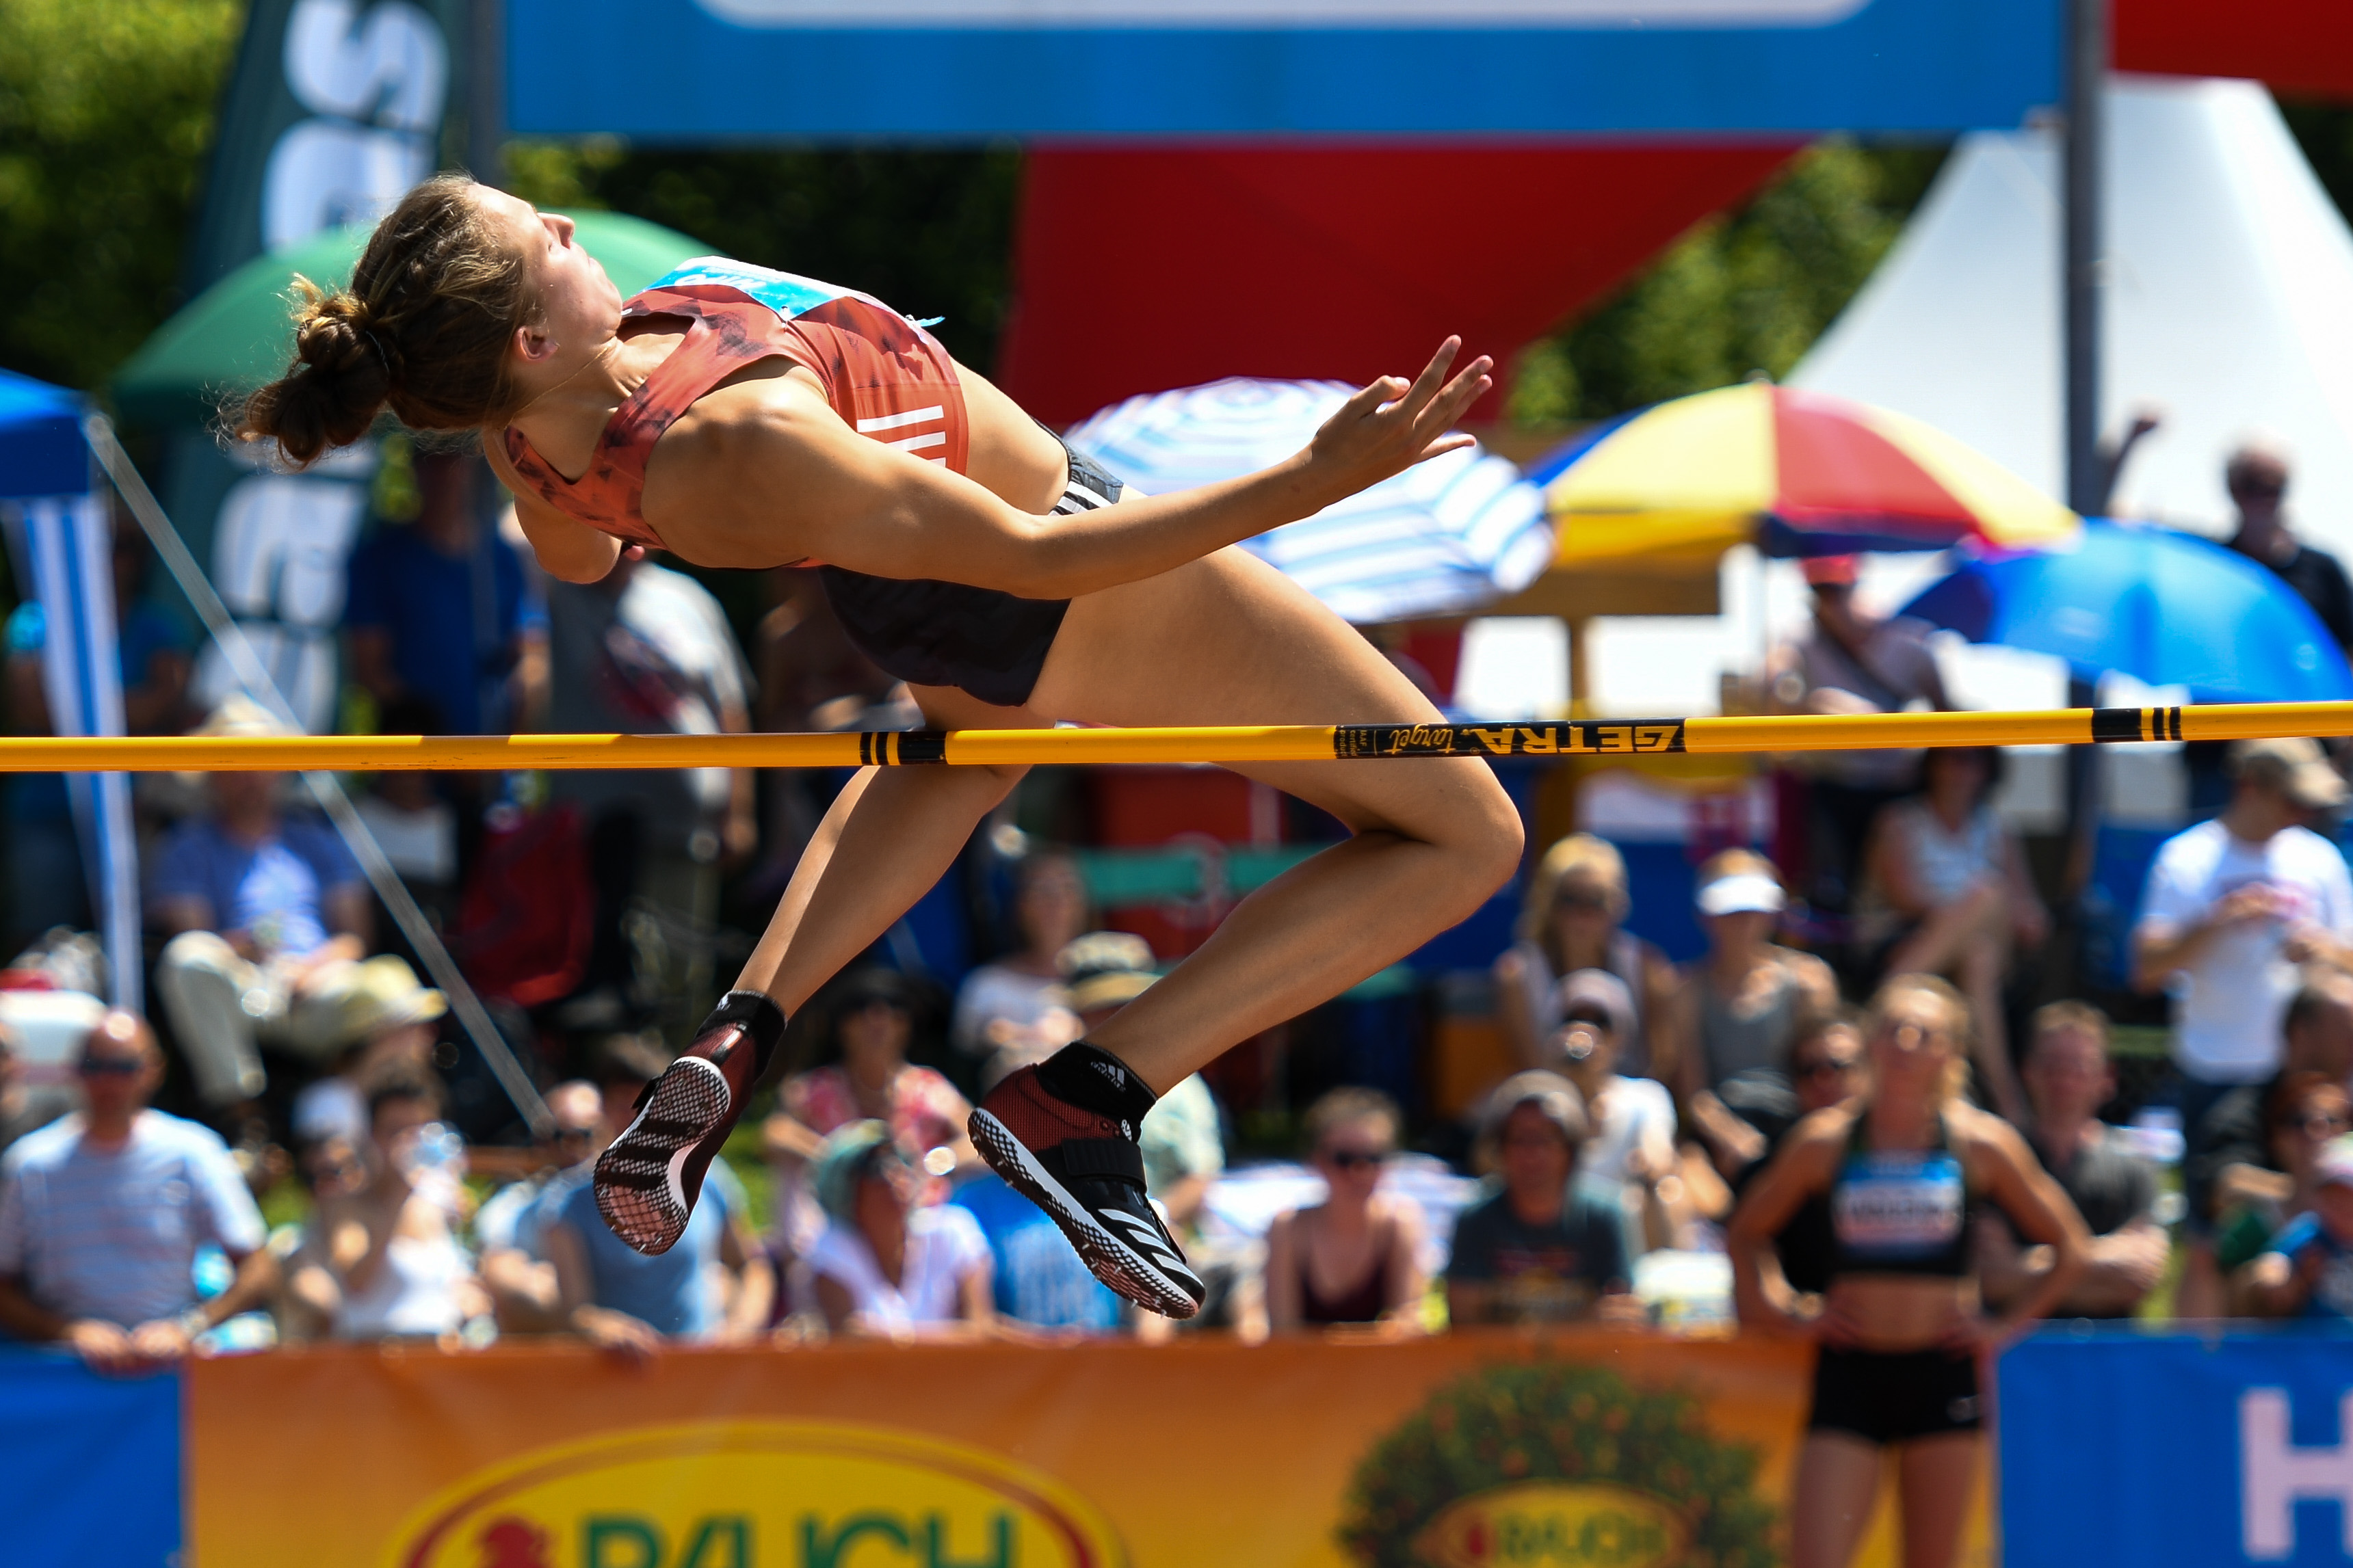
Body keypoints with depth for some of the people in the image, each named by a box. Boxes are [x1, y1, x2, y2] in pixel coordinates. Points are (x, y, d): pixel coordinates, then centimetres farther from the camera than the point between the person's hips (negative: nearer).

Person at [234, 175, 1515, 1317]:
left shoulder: (535, 445, -18)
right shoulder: (747, 445, -42)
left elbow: (576, 561, 7)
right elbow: (1037, 559, -34)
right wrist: (1311, 482, -35)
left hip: (921, 621, 8)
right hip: (1091, 609, -8)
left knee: (973, 737, 45)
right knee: (1465, 839, 6)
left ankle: (737, 1040, 20)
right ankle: (1086, 1100, -6)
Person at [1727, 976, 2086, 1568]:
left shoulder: (1979, 1142, 1)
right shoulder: (1826, 1140, 3)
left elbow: (2067, 1245, 11)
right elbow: (1745, 1234, 16)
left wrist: (2009, 1326, 2)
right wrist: (1783, 1320, 5)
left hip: (1941, 1370, 0)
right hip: (1849, 1372, 0)